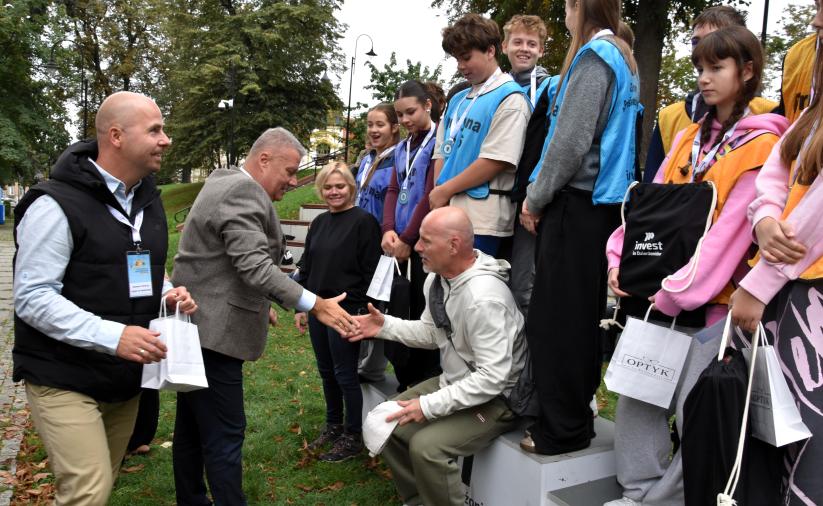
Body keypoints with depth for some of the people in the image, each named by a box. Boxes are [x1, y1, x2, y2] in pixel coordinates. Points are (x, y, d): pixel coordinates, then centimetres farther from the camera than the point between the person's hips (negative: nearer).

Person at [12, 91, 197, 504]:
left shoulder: (149, 201, 9)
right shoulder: (57, 205, -16)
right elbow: (31, 298, -19)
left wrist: (168, 294, -3)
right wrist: (111, 336, -29)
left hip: (126, 377, 7)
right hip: (64, 378, -7)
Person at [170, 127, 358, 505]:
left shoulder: (225, 182, 17)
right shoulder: (243, 191, -16)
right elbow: (254, 266, -27)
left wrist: (257, 304, 26)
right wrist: (315, 305, -29)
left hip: (195, 326, 11)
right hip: (212, 332, -11)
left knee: (191, 427, 18)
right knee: (225, 436, -4)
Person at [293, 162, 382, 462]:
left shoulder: (363, 221, -10)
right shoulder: (319, 223, 12)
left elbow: (371, 271, -13)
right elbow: (307, 268, 17)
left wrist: (363, 312, -15)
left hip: (347, 310, -7)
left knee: (345, 374, 2)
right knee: (326, 372, 16)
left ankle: (353, 437, 17)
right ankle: (333, 426, 33)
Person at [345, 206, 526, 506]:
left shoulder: (484, 298, -31)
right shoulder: (438, 278, -3)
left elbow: (492, 378, -30)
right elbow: (431, 332, 10)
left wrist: (430, 406, -27)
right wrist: (385, 326, -4)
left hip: (494, 396, -9)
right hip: (454, 381, 9)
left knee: (426, 446, -26)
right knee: (387, 423, 4)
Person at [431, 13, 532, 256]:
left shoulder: (509, 98, -5)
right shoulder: (458, 100, 19)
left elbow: (496, 161, -15)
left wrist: (446, 190, -9)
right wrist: (437, 195, 0)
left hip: (483, 217, -7)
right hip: (447, 211, 7)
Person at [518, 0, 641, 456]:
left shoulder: (593, 56, -9)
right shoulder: (620, 58, 20)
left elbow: (571, 141, -17)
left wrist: (536, 199, -6)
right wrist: (540, 194, 13)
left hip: (576, 207, -10)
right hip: (598, 206, 10)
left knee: (557, 320, -4)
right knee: (581, 317, 14)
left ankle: (564, 430, 6)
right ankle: (575, 414, 26)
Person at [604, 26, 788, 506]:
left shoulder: (761, 145, -6)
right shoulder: (689, 137, 14)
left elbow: (732, 229, -15)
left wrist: (676, 291, -18)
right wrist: (621, 258, -4)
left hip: (714, 299, -6)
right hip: (660, 294, 6)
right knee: (636, 393, 5)